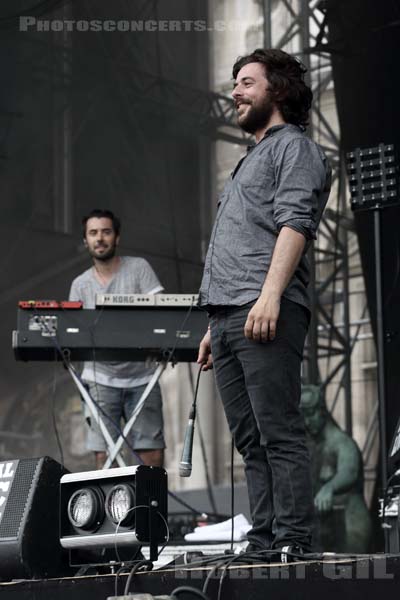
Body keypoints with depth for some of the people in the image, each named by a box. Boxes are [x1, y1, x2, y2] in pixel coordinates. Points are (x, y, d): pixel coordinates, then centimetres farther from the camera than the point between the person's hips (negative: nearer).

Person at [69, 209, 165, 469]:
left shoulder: (139, 268, 2)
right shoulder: (80, 285, 11)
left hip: (141, 376, -1)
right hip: (101, 377, 2)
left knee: (153, 454, -8)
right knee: (103, 455, -6)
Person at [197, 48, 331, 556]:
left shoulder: (295, 148, 3)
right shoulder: (250, 162, 31)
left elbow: (294, 224, -12)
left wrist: (270, 295, -25)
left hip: (267, 315, -9)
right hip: (228, 317, 9)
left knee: (279, 435, -12)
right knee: (251, 442, 5)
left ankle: (291, 547, -14)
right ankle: (262, 544, 5)